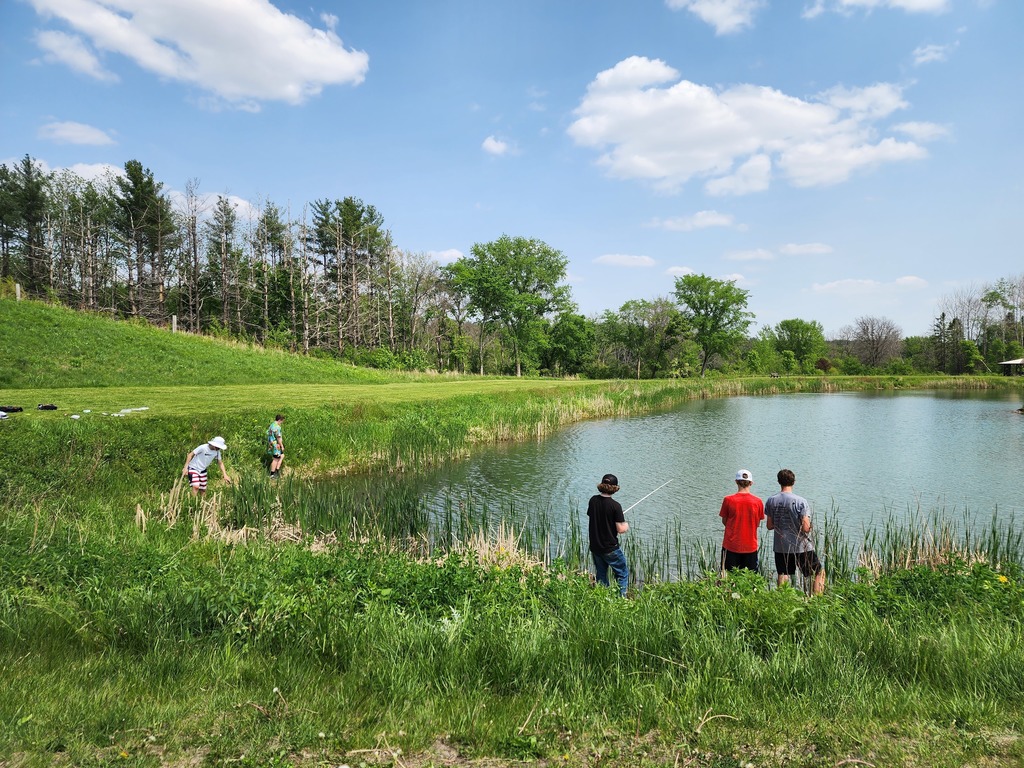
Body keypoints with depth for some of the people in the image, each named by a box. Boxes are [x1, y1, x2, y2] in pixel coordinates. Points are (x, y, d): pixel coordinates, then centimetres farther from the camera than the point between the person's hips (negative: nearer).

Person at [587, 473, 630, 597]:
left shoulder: (593, 500, -4)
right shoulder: (615, 505, -20)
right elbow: (621, 529, -18)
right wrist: (626, 525, 3)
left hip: (594, 547, 6)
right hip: (610, 548, -6)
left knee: (601, 576, 19)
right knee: (622, 574, 12)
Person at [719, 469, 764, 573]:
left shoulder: (728, 500, -9)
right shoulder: (758, 502, -5)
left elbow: (724, 522, 2)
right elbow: (758, 523, 6)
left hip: (731, 545, -1)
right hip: (750, 546, 1)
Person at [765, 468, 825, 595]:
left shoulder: (771, 501, -3)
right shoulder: (801, 501, -15)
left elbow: (769, 526, 3)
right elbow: (806, 528, -17)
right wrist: (809, 527, 5)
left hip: (780, 547, 4)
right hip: (801, 546, -4)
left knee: (782, 577, 13)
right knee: (819, 573, 12)